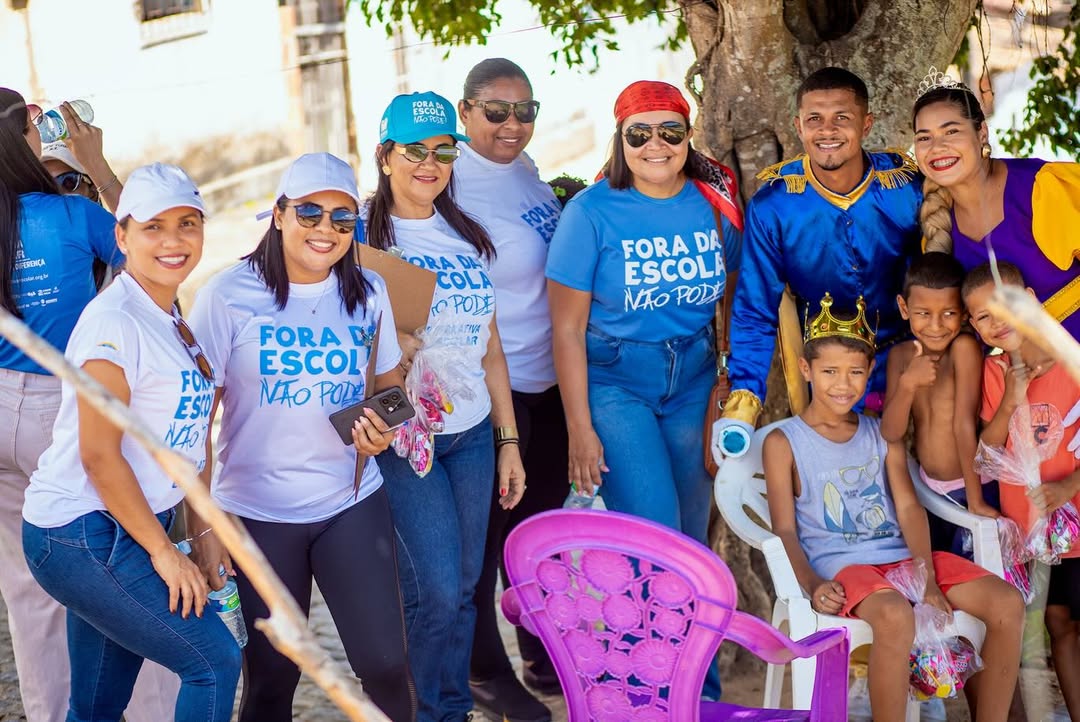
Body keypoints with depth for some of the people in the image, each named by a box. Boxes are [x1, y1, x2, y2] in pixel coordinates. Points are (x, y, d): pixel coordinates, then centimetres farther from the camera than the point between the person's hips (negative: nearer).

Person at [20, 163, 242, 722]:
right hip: (81, 535, -8)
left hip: (125, 529, 8)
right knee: (215, 661, -7)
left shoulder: (169, 320, 11)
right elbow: (98, 453, -19)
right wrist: (162, 550, -14)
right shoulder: (113, 321, -16)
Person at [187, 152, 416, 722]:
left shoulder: (368, 292, 2)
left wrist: (383, 426, -7)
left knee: (385, 662, 0)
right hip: (257, 512, -2)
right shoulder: (227, 295, -8)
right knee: (272, 673, 7)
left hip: (353, 503, 3)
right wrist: (202, 524, -10)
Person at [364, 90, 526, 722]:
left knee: (463, 590, 9)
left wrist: (508, 440, 12)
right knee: (438, 591, -8)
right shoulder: (366, 237, -5)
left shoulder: (467, 237, 10)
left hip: (473, 432, 5)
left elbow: (491, 347, 13)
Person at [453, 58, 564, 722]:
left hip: (547, 383, 8)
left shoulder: (525, 169, 8)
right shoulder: (451, 181, -15)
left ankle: (543, 656, 34)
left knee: (539, 523, 18)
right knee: (485, 534, 5)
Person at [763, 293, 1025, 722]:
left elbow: (908, 507, 4)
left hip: (902, 557, 5)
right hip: (839, 566, -5)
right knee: (895, 615, -38)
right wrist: (811, 584, -22)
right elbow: (785, 529, -3)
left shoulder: (883, 435, 18)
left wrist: (926, 576, -12)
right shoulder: (784, 442, 5)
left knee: (1007, 603, -14)